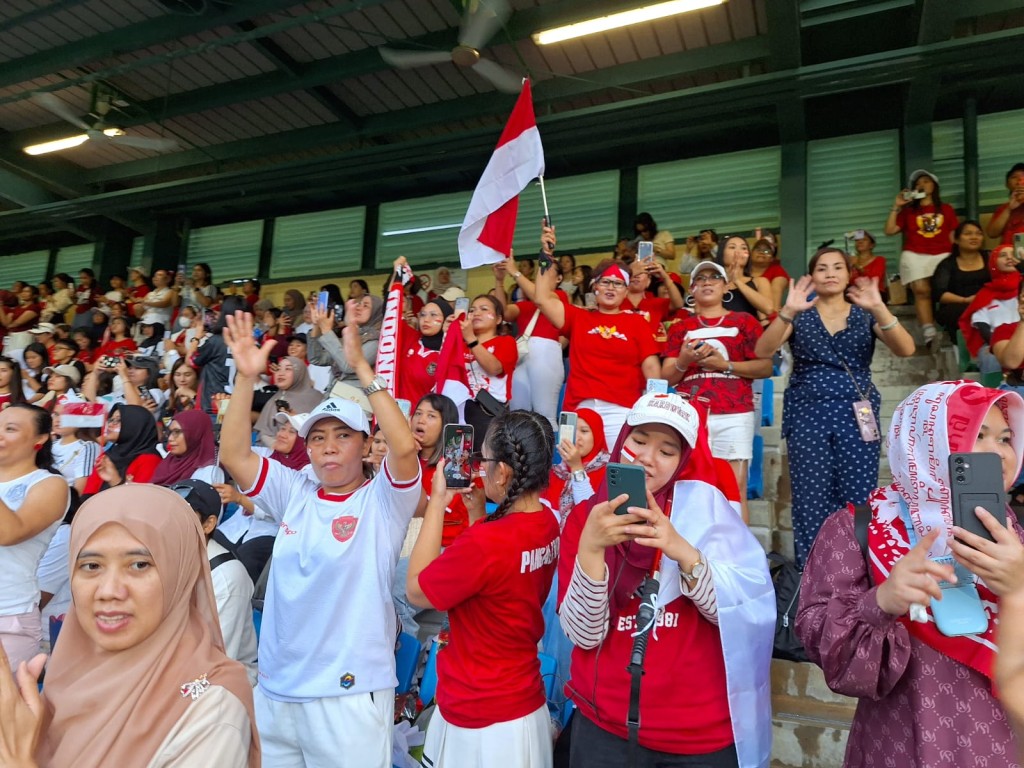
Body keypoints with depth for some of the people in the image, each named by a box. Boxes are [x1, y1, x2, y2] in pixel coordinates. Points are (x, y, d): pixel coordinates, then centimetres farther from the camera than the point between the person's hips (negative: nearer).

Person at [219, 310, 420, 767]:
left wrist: (362, 369, -27)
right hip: (275, 689, 5)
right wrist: (247, 377, -14)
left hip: (350, 693, -4)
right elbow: (232, 455, -4)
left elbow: (405, 447, -26)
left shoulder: (383, 500, -7)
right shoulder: (294, 494, 5)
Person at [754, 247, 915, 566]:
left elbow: (905, 349, -6)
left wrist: (879, 307, -20)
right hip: (808, 413, -1)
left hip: (856, 414, 1)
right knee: (811, 501, -1)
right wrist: (788, 311, -23)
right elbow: (763, 351, -9)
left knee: (857, 500, -2)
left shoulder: (865, 315, 10)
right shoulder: (799, 315, 8)